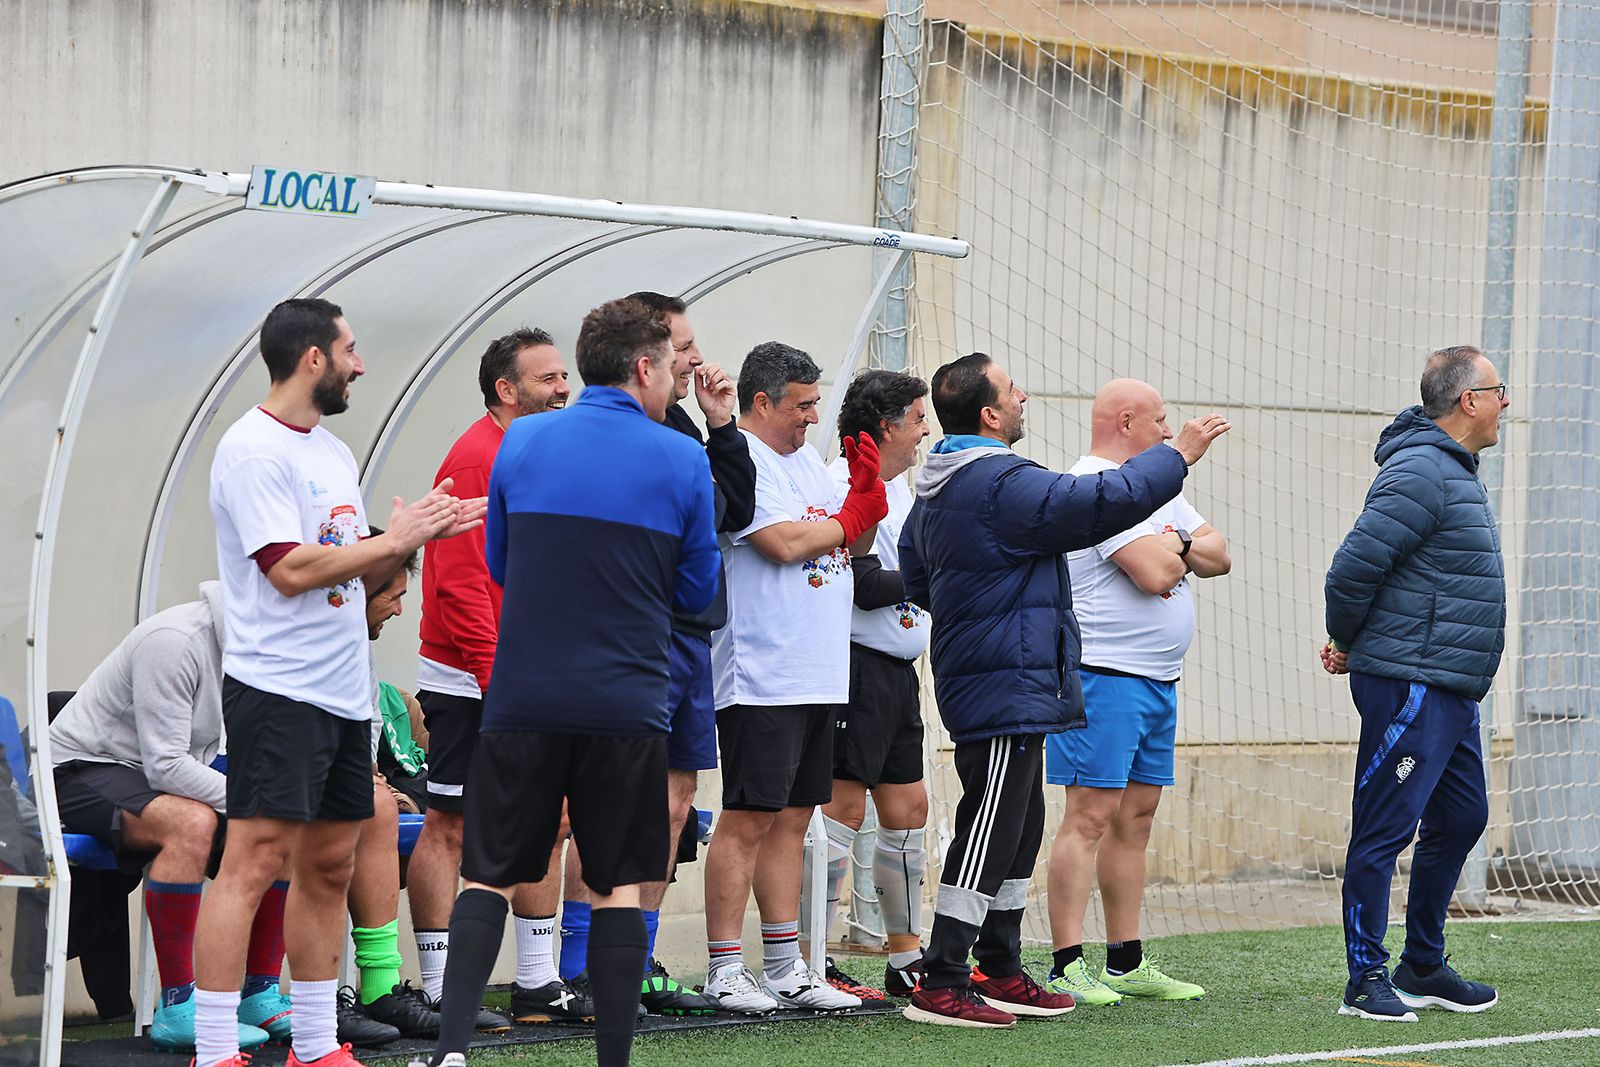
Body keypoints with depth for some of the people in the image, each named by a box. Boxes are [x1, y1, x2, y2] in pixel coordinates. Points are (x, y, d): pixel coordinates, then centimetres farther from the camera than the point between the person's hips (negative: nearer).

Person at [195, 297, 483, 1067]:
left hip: (343, 692, 10)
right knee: (254, 861, -13)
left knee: (329, 866, 11)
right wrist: (394, 540, -12)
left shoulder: (332, 450, 18)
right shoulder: (254, 450, -12)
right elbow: (293, 569, -19)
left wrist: (422, 536, 5)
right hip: (277, 687, -10)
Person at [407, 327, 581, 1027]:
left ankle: (538, 984, 17)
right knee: (450, 824, -4)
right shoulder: (476, 458, -13)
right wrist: (496, 676, -20)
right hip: (469, 681, -9)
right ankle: (439, 991, -2)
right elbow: (459, 580, -18)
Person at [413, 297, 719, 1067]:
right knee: (620, 888, 8)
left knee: (487, 878, 7)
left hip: (523, 704, 1)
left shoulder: (521, 444, 2)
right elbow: (697, 591, 6)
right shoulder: (682, 461, -2)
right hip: (627, 707, -1)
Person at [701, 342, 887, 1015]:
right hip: (760, 676, -9)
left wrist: (867, 489, 2)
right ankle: (724, 971, -3)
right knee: (749, 818, -7)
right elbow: (785, 542, -20)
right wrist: (845, 522, -2)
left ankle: (785, 967, 15)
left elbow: (853, 543, 21)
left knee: (792, 817, 11)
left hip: (817, 676, 9)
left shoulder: (806, 460, 19)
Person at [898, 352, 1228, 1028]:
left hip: (975, 682, 11)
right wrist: (1178, 456, -8)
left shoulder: (934, 490, 14)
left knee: (1020, 829, 17)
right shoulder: (1004, 485, -18)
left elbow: (916, 579, 23)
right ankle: (940, 986, -10)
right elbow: (1105, 502, -19)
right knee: (990, 834, -10)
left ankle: (1001, 974, 24)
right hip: (1008, 687, -11)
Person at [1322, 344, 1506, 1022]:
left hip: (1449, 692, 10)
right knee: (1385, 829, -5)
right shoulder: (1422, 472, -16)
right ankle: (1367, 980, -1)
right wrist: (1347, 646, -4)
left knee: (1461, 820, 15)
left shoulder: (1453, 471, 17)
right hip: (1411, 686, -10)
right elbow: (1353, 567, -20)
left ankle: (1423, 969, 25)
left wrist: (1350, 644, 14)